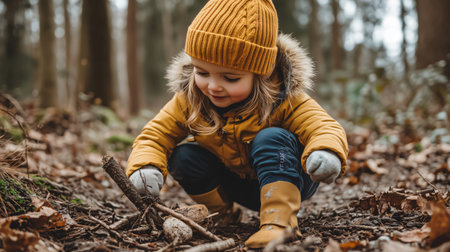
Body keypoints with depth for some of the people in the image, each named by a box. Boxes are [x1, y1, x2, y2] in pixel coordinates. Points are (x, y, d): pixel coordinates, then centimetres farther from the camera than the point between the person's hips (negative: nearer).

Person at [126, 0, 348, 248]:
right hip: (235, 185, 4)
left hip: (286, 179, -4)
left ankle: (279, 221, -37)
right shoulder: (187, 100, -15)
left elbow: (323, 127, -31)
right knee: (183, 155, -17)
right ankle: (222, 210, 5)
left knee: (271, 139, -33)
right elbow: (157, 133, -11)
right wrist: (144, 165, -34)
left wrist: (326, 152, -56)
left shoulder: (283, 100, -26)